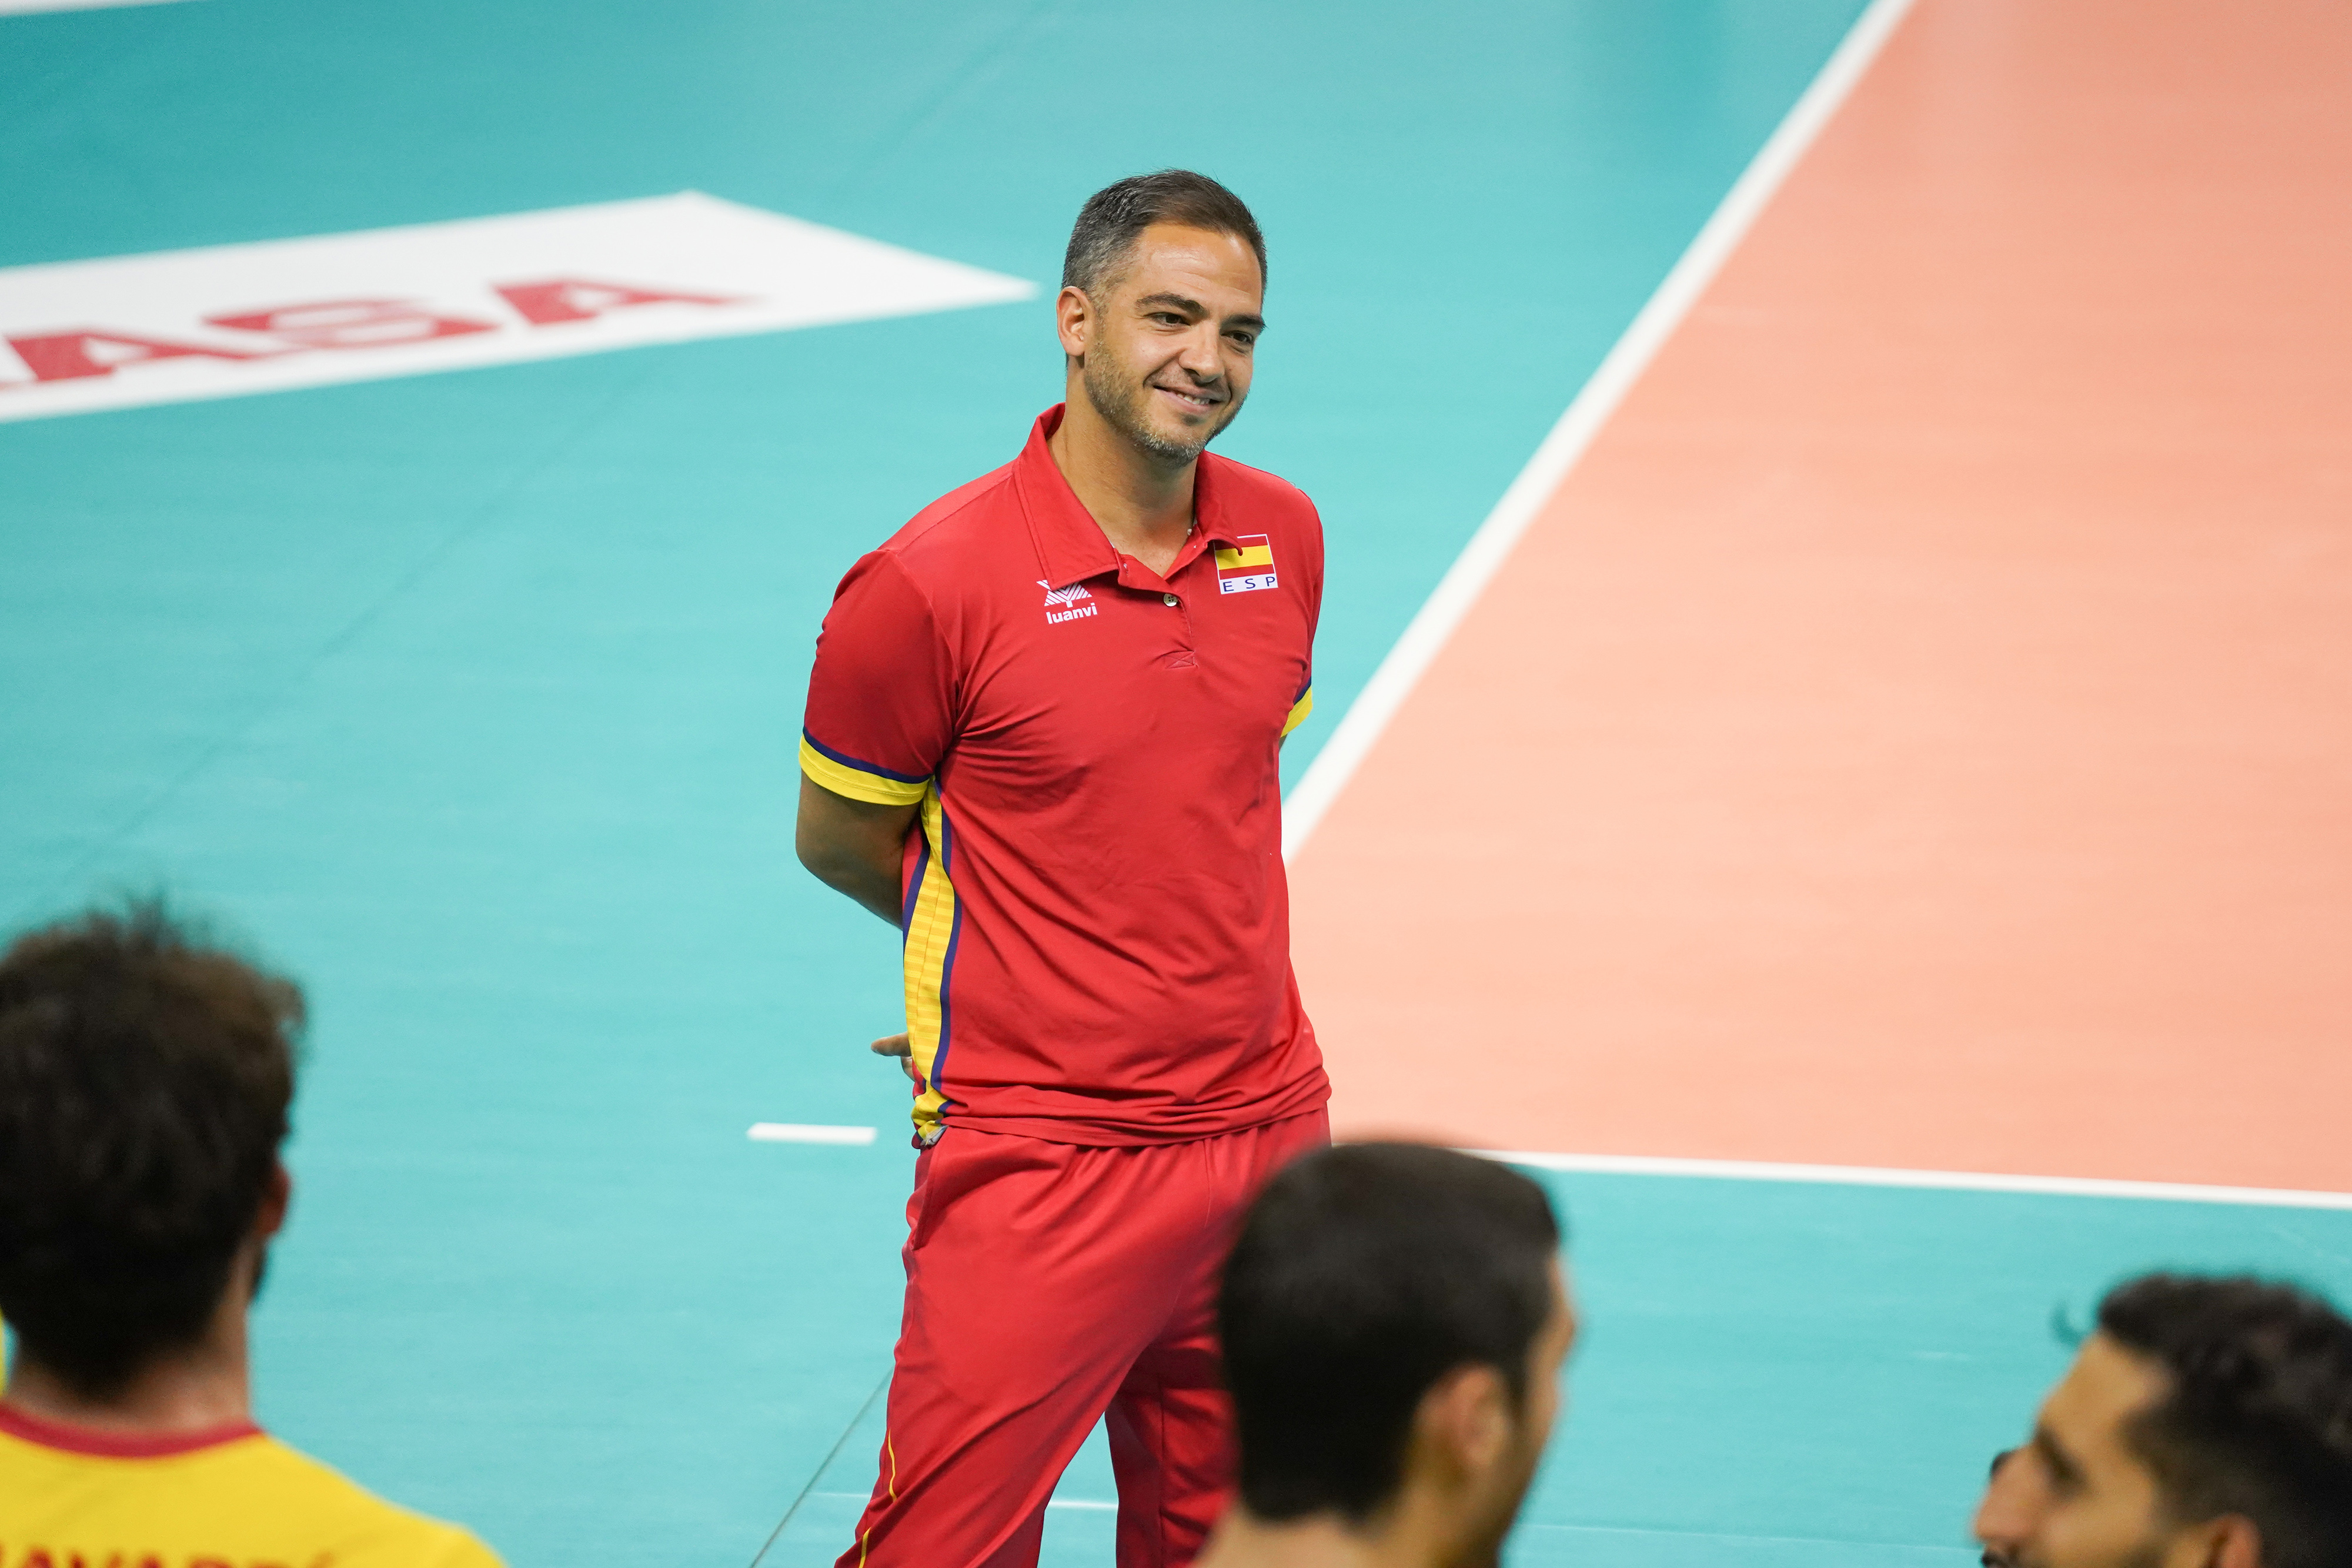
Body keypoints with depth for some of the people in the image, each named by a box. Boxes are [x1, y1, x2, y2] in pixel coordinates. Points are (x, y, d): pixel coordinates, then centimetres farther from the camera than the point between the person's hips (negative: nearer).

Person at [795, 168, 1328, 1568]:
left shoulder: (1285, 539, 4)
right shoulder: (930, 585, -13)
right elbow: (837, 837, 2)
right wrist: (1011, 949, 8)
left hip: (1264, 1129, 6)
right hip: (1038, 1166, -6)